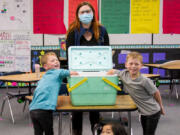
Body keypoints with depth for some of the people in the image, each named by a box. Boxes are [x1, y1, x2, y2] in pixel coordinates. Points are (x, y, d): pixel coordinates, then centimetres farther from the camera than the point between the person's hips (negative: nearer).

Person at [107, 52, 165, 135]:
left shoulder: (145, 81, -26)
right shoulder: (124, 74, -12)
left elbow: (156, 93, -13)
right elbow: (112, 71, 6)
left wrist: (161, 107, -1)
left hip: (153, 112, -6)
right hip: (143, 112, 6)